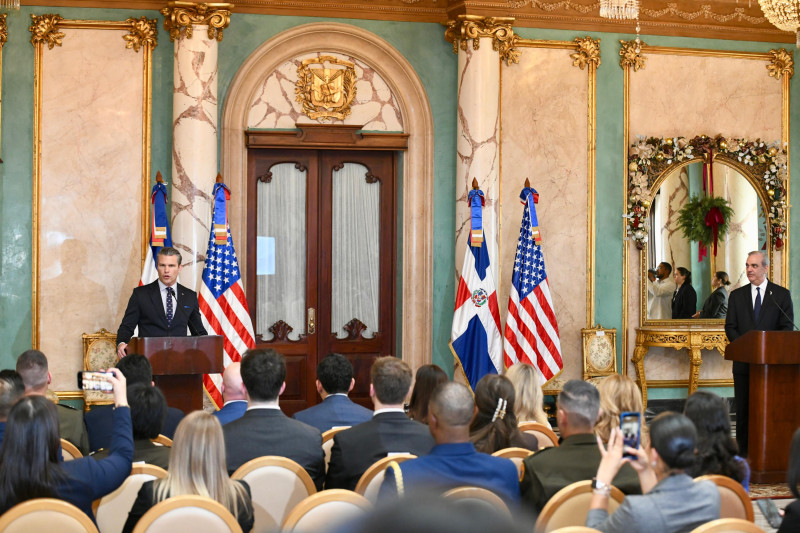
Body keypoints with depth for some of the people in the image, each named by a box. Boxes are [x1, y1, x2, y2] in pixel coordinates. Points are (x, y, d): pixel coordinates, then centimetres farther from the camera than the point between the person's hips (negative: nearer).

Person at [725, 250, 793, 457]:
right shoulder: (737, 295, 11)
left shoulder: (781, 294, 5)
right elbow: (730, 327, 7)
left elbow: (787, 327, 1)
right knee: (744, 409, 3)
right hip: (744, 361, 2)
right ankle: (743, 453, 9)